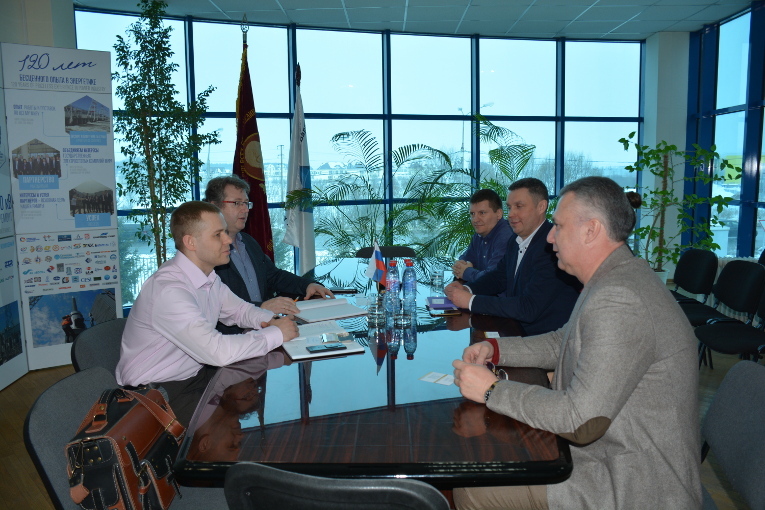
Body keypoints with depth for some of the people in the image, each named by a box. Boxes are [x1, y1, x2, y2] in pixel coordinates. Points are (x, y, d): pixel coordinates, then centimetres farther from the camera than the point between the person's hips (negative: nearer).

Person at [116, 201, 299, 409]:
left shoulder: (209, 277, 1)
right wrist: (276, 333, -22)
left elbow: (239, 309, 16)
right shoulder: (168, 290, -28)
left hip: (195, 372, 8)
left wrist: (269, 321, -7)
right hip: (156, 391, -8)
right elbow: (218, 351, -34)